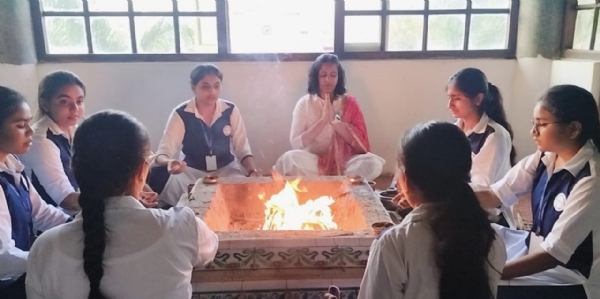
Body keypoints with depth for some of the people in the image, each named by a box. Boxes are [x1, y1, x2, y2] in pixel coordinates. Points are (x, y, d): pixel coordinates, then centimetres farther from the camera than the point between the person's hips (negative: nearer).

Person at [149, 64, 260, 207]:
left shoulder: (231, 111, -5)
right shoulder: (180, 114, -11)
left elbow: (243, 149, -2)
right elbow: (162, 153, -15)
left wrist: (253, 171, -23)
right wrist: (169, 163, -40)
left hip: (226, 170, 1)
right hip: (191, 172, 0)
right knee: (159, 178, -29)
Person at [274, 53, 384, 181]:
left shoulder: (349, 102, 3)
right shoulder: (304, 103, 0)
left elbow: (361, 143, -5)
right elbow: (296, 143, -9)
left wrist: (334, 119, -15)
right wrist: (323, 120, -17)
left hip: (344, 162, 1)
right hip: (313, 162, -1)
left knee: (373, 163, -29)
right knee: (289, 158, -32)